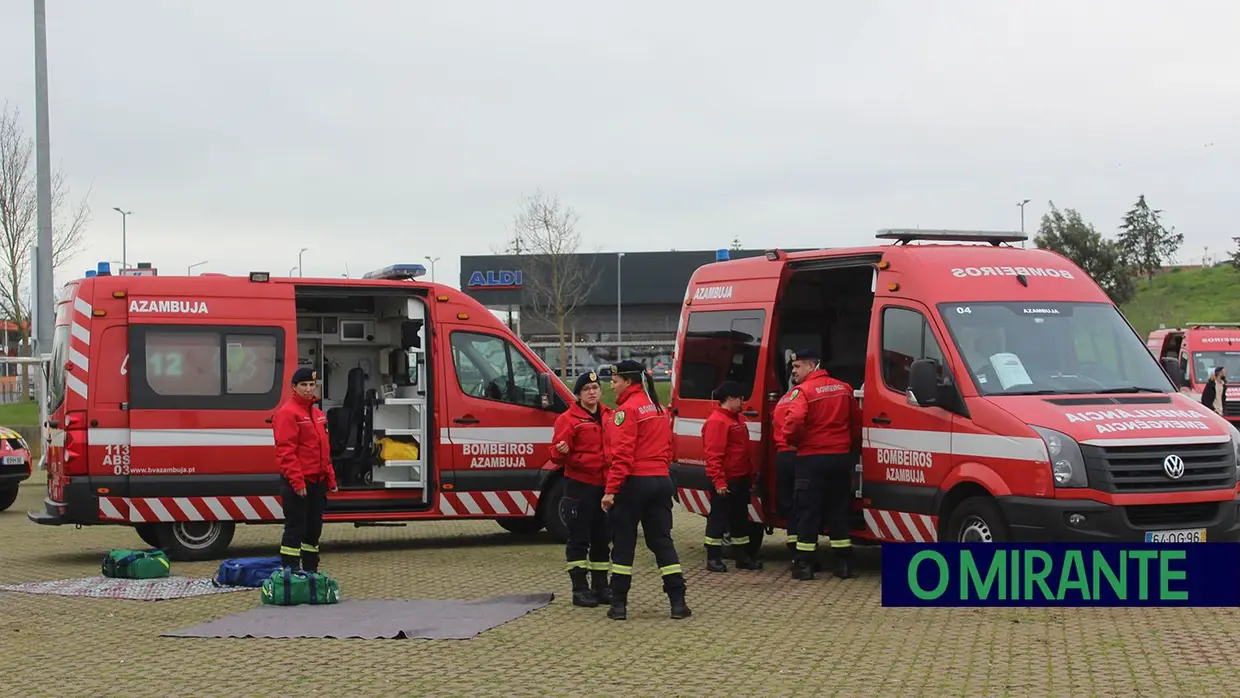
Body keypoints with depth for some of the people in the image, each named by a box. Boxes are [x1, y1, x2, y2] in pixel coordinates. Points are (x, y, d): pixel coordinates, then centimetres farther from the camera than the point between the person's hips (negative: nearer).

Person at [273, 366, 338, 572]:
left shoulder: (317, 414, 16)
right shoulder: (287, 413, -12)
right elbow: (285, 451, -18)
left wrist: (330, 478, 16)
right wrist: (297, 481, -22)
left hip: (317, 482, 9)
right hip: (298, 483, -9)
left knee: (314, 528, 14)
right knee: (295, 529, -7)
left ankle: (311, 571, 22)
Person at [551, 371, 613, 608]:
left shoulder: (609, 417, 9)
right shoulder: (569, 419, -7)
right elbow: (558, 456, -10)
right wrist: (562, 452, -31)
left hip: (605, 485, 6)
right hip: (580, 486, -5)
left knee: (602, 538, 11)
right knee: (579, 539, -2)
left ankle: (601, 586, 20)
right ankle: (580, 589, 2)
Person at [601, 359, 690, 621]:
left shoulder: (627, 409, -12)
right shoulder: (658, 408, 14)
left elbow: (622, 453, -19)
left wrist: (611, 489, -19)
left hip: (634, 482, -7)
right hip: (661, 480, 7)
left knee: (623, 544, 2)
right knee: (662, 541, 9)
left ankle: (619, 604, 4)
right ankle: (678, 601, 3)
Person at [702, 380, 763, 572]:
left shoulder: (738, 419, 17)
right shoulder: (716, 421, -16)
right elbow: (713, 455, -21)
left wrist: (751, 476, 22)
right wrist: (719, 481, -25)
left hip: (741, 480, 10)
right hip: (725, 481, -10)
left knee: (741, 518, 15)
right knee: (719, 518, -3)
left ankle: (744, 557, 22)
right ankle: (713, 558, 2)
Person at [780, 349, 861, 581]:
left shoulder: (804, 391, -11)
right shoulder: (844, 388, 9)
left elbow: (794, 421, -25)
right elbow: (857, 421, 17)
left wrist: (791, 440, -5)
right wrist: (853, 445, 30)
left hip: (812, 458, -5)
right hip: (841, 457, 6)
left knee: (808, 512, 1)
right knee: (838, 510, 12)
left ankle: (804, 564, 1)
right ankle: (843, 564, 13)